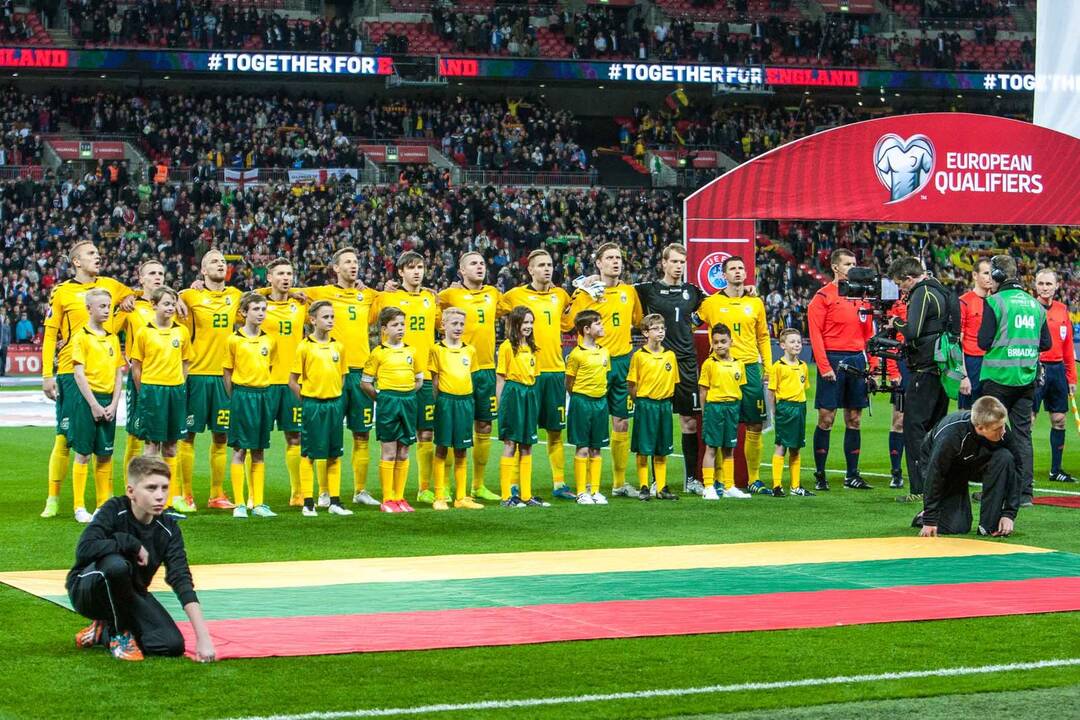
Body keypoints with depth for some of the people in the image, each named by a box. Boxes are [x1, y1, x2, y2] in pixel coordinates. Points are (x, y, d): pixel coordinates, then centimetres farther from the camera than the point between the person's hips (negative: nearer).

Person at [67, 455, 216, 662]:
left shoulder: (168, 529, -10)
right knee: (117, 564, -38)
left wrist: (203, 637, -27)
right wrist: (133, 544, -29)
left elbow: (181, 581, -17)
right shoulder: (114, 511, -21)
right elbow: (84, 549, -38)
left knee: (173, 645, -18)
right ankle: (119, 632, -11)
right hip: (87, 589, -4)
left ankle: (104, 632, 7)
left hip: (128, 595, 5)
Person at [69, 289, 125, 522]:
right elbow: (79, 374, -10)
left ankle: (104, 505, 14)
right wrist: (94, 404, -14)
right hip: (88, 400, -5)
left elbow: (118, 374, 12)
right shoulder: (81, 337, -4)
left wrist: (114, 404, 0)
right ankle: (79, 507, 2)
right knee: (83, 454, -2)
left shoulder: (113, 338, 13)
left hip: (108, 400, 5)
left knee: (105, 455, 7)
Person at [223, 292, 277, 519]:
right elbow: (226, 373, 0)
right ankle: (239, 504, 2)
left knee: (259, 452, 8)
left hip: (263, 396, 4)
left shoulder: (269, 341, 7)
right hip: (242, 395, -4)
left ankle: (258, 503, 12)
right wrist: (235, 398, -2)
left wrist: (265, 393, 8)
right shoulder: (234, 340, -5)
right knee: (240, 450, -1)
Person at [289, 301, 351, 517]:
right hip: (312, 405, -4)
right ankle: (308, 503, 5)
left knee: (335, 454, 7)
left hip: (334, 404, 4)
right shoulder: (305, 347, -6)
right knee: (309, 454, 1)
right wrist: (307, 401, -6)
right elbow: (293, 381, -3)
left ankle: (335, 501, 14)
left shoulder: (338, 347, 7)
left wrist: (335, 397, 7)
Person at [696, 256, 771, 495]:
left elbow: (763, 337, 17)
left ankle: (753, 479, 12)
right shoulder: (711, 303, 3)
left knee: (755, 426, 3)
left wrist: (768, 368, 12)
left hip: (750, 367, 3)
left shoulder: (755, 302, 12)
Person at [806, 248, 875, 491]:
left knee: (854, 419, 7)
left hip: (857, 360, 5)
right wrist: (824, 367, -15)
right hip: (833, 360, -5)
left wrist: (872, 364, 6)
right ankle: (819, 475, 3)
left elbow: (869, 333, 15)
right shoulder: (823, 296, -2)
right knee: (826, 419, -3)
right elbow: (815, 334, -8)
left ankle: (852, 475, 12)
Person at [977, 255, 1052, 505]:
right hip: (1027, 379, 5)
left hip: (998, 377, -5)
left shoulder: (994, 302, -9)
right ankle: (1025, 492, 5)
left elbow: (984, 342, -12)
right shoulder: (1035, 304, 9)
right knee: (1023, 433, 8)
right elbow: (1046, 343, 11)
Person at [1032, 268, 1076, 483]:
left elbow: (1068, 346, 14)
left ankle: (1056, 469, 16)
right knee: (1028, 419, -5)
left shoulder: (1062, 310, 12)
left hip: (1058, 369, 5)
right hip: (1036, 368, -5)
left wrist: (1071, 377, 11)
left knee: (1059, 420, 8)